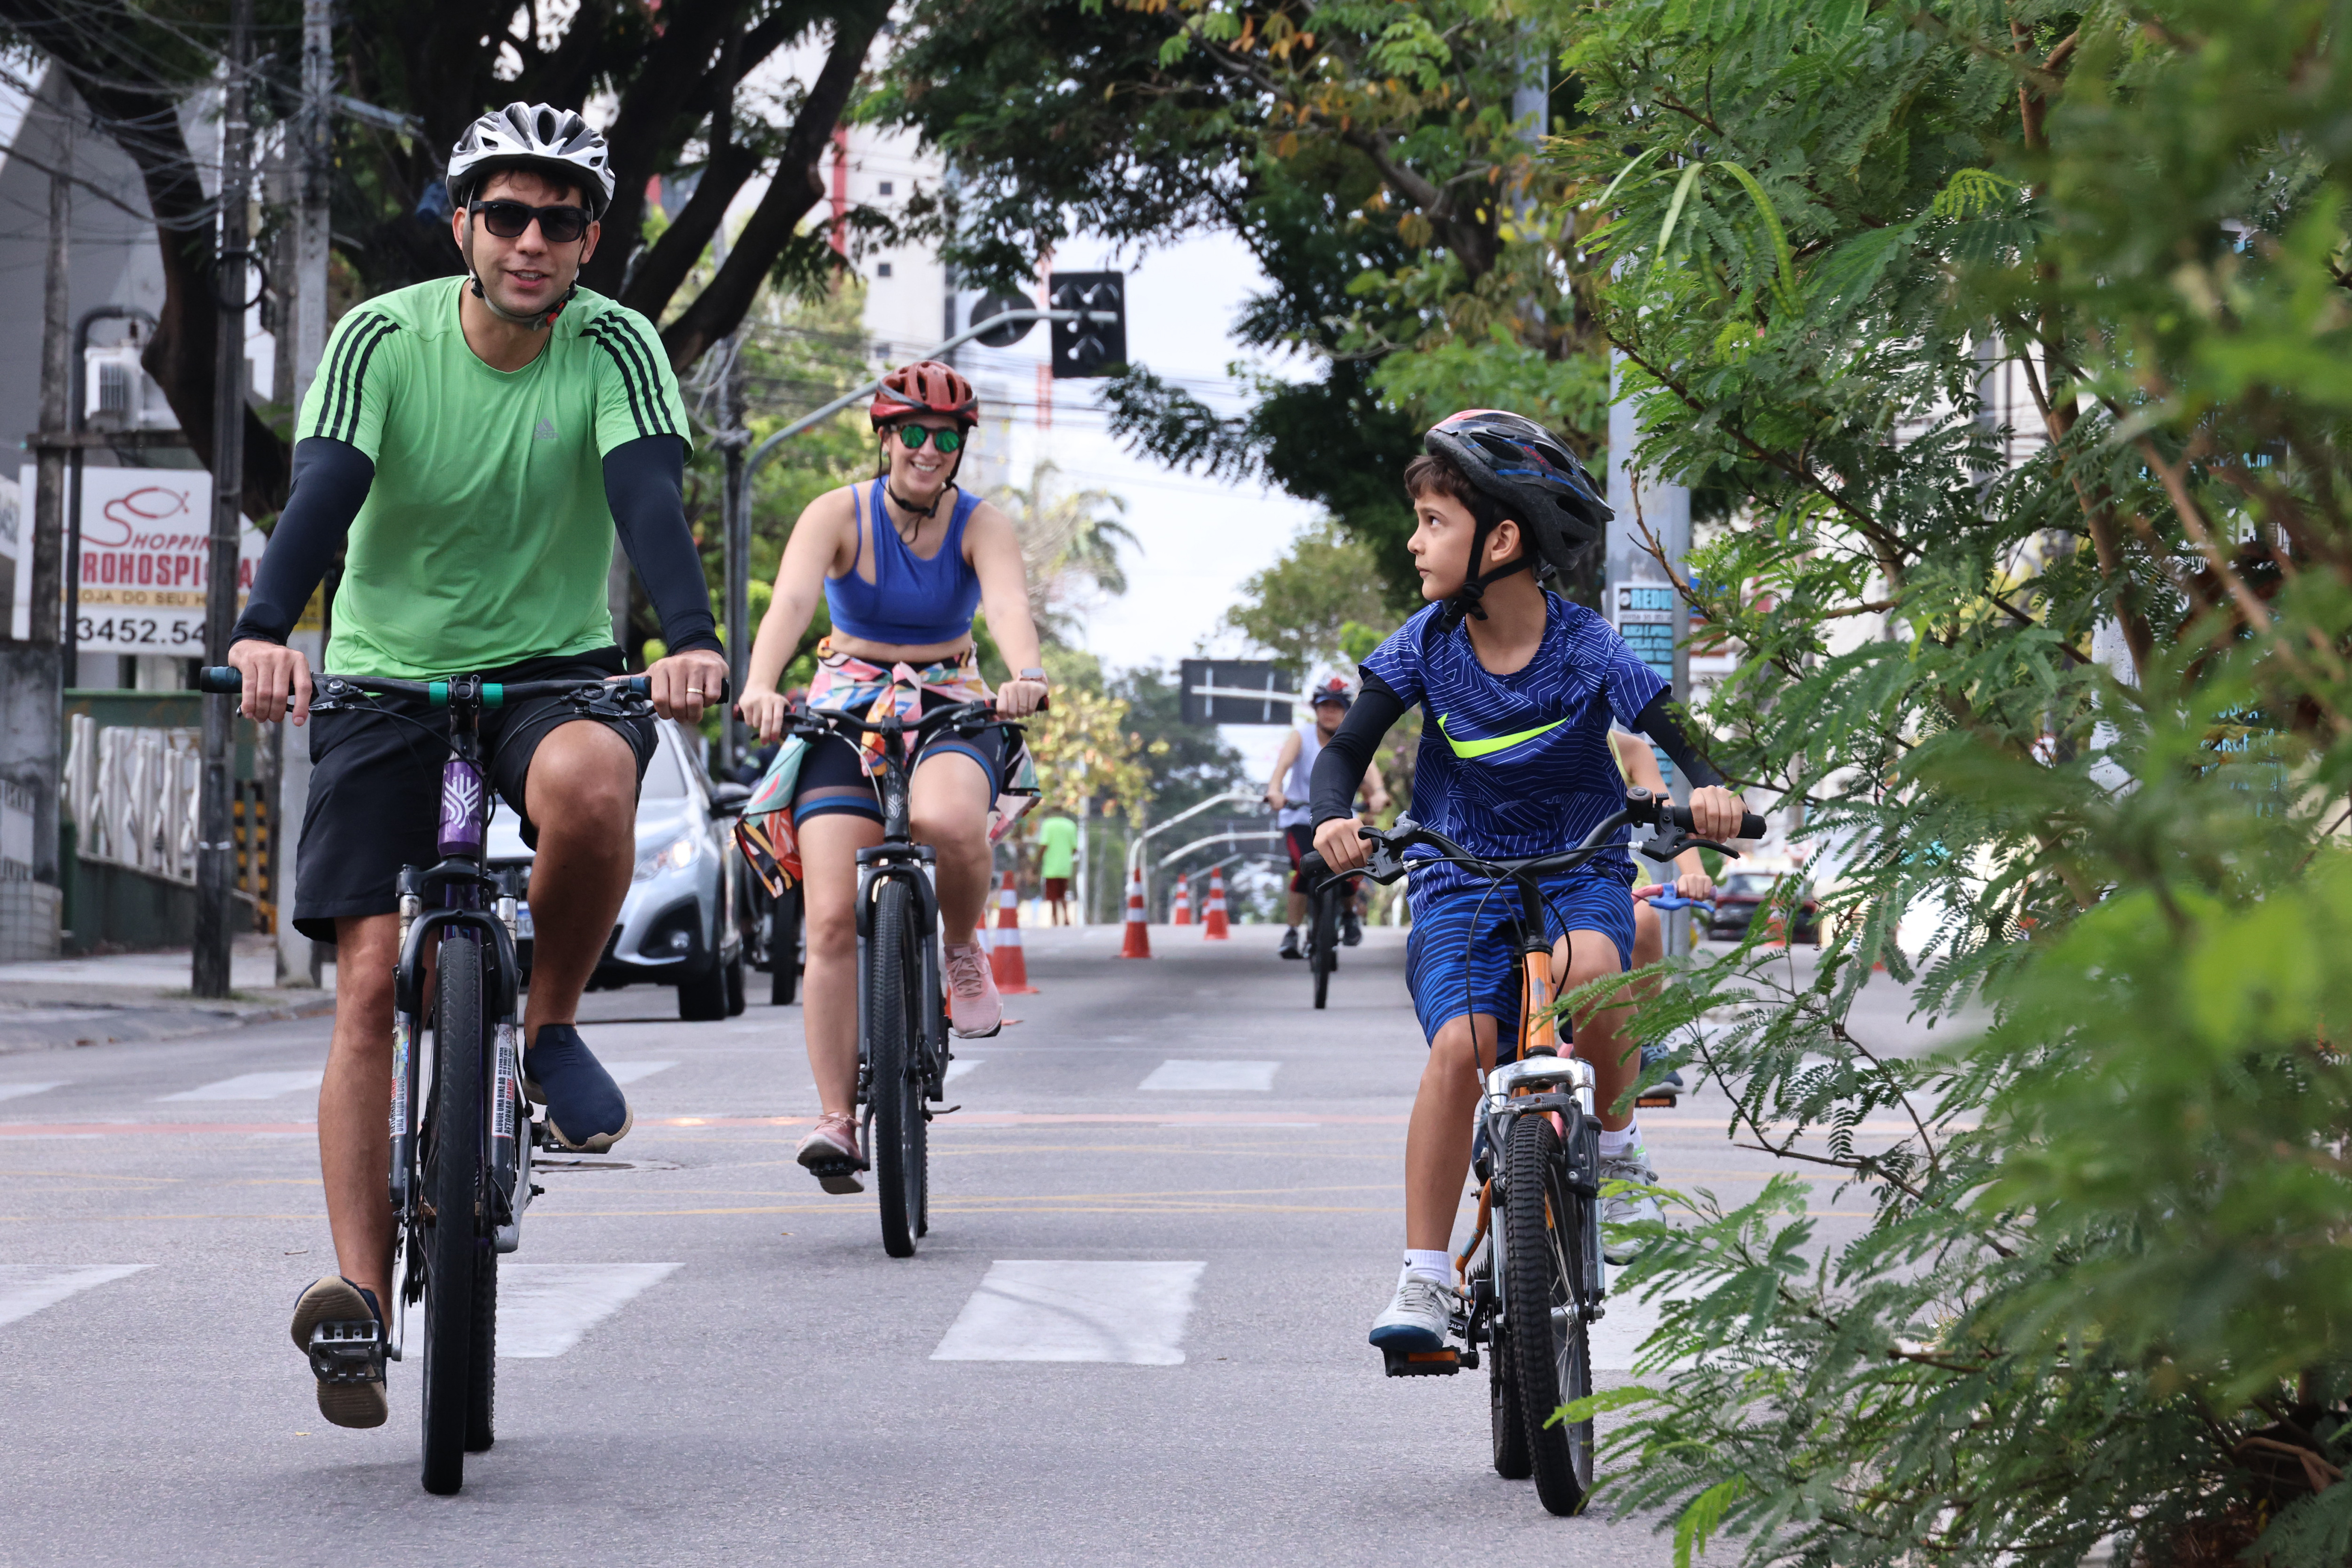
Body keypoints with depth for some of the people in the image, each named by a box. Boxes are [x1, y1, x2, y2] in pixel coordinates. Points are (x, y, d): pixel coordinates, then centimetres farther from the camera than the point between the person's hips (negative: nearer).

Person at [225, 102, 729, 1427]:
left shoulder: (613, 347, -10)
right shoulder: (383, 341, -10)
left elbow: (651, 496, -24)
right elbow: (323, 493, -23)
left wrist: (694, 639, -43)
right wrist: (266, 630, -42)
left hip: (557, 668, 0)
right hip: (387, 678, 0)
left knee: (592, 788, -37)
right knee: (372, 979, -11)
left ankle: (552, 1025, -9)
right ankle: (361, 1290, -9)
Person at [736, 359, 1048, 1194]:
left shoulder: (981, 525, -4)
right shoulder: (838, 515, -7)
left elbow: (1009, 603, -24)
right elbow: (791, 599, -24)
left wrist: (1026, 676, -46)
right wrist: (761, 685, -44)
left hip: (950, 711, 0)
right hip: (846, 713, 0)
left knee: (948, 821, -37)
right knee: (834, 920, -14)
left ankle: (962, 947, -6)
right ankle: (836, 1119, -10)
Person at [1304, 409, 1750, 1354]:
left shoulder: (1586, 649, -12)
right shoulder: (1427, 643, -6)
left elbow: (1681, 746, -11)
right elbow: (1344, 751, -2)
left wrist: (1709, 792, -34)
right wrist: (1334, 820, -24)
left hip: (1579, 868, -1)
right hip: (1461, 879, 1)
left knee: (1588, 966, -36)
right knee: (1460, 1044, -23)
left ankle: (1617, 1150, -8)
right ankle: (1424, 1278, -15)